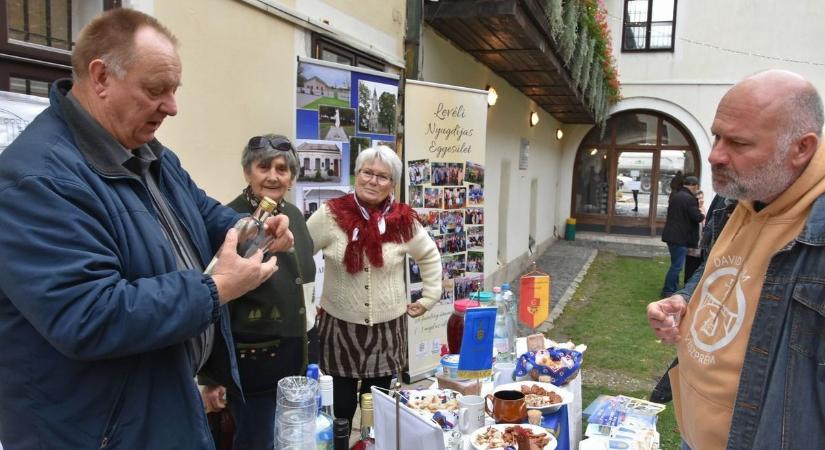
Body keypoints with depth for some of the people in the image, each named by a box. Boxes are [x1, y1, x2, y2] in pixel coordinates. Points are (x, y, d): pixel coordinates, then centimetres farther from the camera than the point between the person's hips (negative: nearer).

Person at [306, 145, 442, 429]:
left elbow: (430, 257, 11)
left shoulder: (403, 221, -4)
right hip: (340, 325, -1)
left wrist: (429, 298, 9)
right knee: (342, 403, 8)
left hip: (387, 327, 2)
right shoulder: (330, 215, -10)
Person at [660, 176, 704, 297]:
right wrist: (702, 215, 3)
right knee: (677, 265, -2)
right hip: (681, 237, -9)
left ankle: (674, 289, 28)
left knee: (676, 264, 19)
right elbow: (697, 217, -19)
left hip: (671, 235, 9)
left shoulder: (675, 196, 10)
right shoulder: (690, 199, -18)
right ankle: (668, 291, 2)